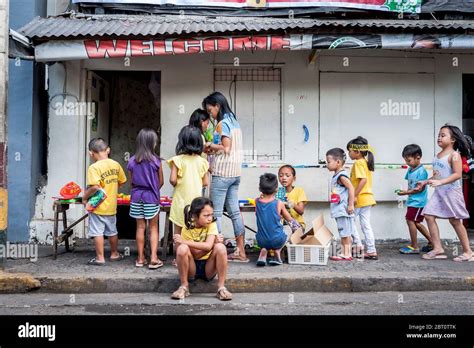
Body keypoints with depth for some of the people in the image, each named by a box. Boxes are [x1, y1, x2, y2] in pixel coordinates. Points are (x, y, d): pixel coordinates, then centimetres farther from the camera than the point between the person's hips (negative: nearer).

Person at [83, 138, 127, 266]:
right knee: (112, 231, 20)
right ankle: (114, 254, 34)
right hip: (112, 206, 6)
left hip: (97, 206, -6)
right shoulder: (115, 164, 0)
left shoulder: (94, 167, -18)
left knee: (97, 232, 4)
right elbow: (121, 181, 10)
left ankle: (100, 258, 9)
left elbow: (94, 187, -28)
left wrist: (85, 197, -14)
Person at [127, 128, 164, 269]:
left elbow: (131, 182, 5)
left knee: (140, 227, 11)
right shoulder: (156, 161, -9)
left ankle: (140, 258, 17)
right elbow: (160, 182, 0)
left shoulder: (132, 161, -2)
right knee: (153, 228, 7)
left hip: (136, 197, 3)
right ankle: (154, 258, 3)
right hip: (151, 197, -3)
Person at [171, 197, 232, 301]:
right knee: (182, 248, -30)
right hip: (192, 268, -1)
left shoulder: (212, 225, -7)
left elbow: (208, 246, -25)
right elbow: (196, 254, -20)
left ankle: (221, 287, -20)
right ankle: (184, 287, -14)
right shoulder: (187, 229, -11)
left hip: (208, 269, 1)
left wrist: (184, 241, -27)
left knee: (220, 247, -27)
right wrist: (214, 242, -26)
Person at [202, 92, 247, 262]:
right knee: (234, 211, 10)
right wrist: (213, 148, 10)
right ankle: (241, 252, 14)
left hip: (222, 173, -9)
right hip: (235, 172, 9)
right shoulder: (233, 121, 15)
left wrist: (210, 145, -4)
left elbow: (225, 149, -18)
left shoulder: (222, 124, -11)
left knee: (216, 212, -3)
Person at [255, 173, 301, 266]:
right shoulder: (279, 203, -11)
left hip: (261, 241, 2)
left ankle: (263, 252, 7)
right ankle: (277, 252, 6)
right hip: (277, 240, -2)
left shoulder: (257, 202, -6)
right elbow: (289, 219, 4)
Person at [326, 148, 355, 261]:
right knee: (343, 233, 13)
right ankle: (345, 253, 19)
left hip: (343, 210, -10)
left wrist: (351, 205, -23)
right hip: (339, 210, 10)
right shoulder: (336, 176, 15)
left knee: (345, 232, -4)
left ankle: (347, 254, 2)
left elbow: (351, 188, -22)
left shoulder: (341, 176, -15)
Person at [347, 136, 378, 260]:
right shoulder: (366, 162, 15)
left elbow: (363, 180, -24)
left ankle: (358, 245, 4)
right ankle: (371, 251, 11)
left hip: (360, 198, -9)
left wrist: (354, 195, -24)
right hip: (367, 197, 9)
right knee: (366, 225, 9)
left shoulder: (358, 163, -13)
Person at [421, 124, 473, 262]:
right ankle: (438, 249, 2)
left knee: (455, 221, 0)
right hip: (439, 192, 8)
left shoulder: (454, 155, -12)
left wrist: (440, 182, -31)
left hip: (451, 191, -8)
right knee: (429, 216, -2)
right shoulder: (438, 155, 11)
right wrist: (425, 182, 10)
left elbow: (457, 174, -22)